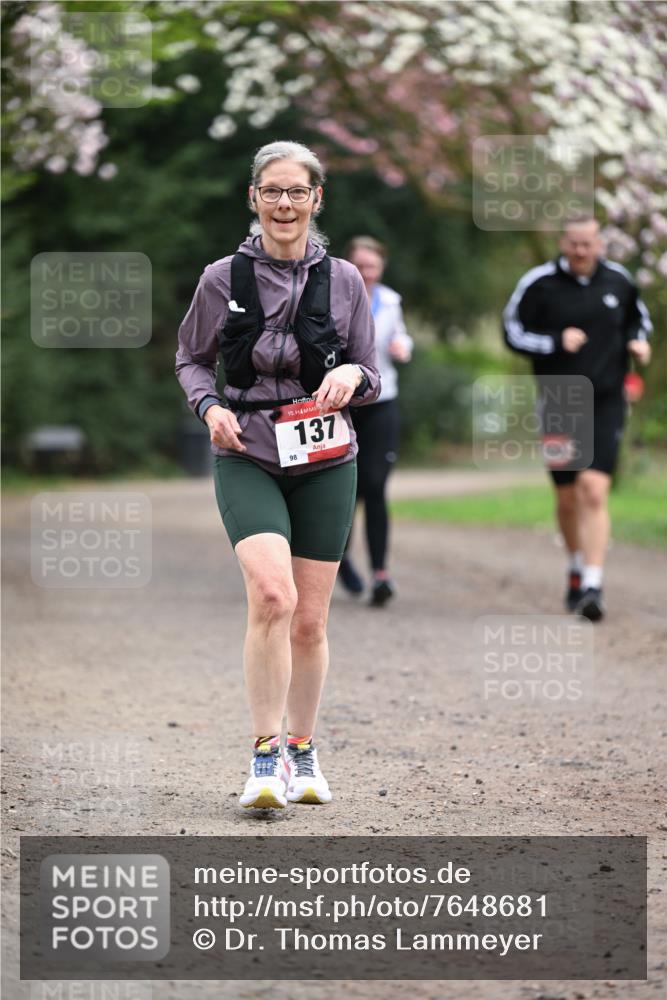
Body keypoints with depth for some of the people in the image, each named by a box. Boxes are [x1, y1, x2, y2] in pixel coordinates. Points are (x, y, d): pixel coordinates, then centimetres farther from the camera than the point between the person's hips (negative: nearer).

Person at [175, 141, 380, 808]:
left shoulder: (342, 280, 2)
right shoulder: (223, 279, -1)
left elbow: (372, 379, 9)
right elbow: (191, 359, 11)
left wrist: (352, 376, -14)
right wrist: (209, 407, -8)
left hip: (324, 461, 2)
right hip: (246, 459, -2)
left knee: (309, 621, 6)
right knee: (272, 596, -23)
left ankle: (302, 752, 25)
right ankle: (266, 755, -15)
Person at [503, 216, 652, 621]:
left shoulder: (618, 280, 3)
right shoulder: (540, 283, -4)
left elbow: (639, 316, 21)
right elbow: (513, 333, -3)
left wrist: (638, 341, 0)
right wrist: (557, 342, -18)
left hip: (606, 405, -1)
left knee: (594, 490, -17)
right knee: (567, 498, 11)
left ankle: (593, 586, -21)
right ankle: (578, 567, 37)